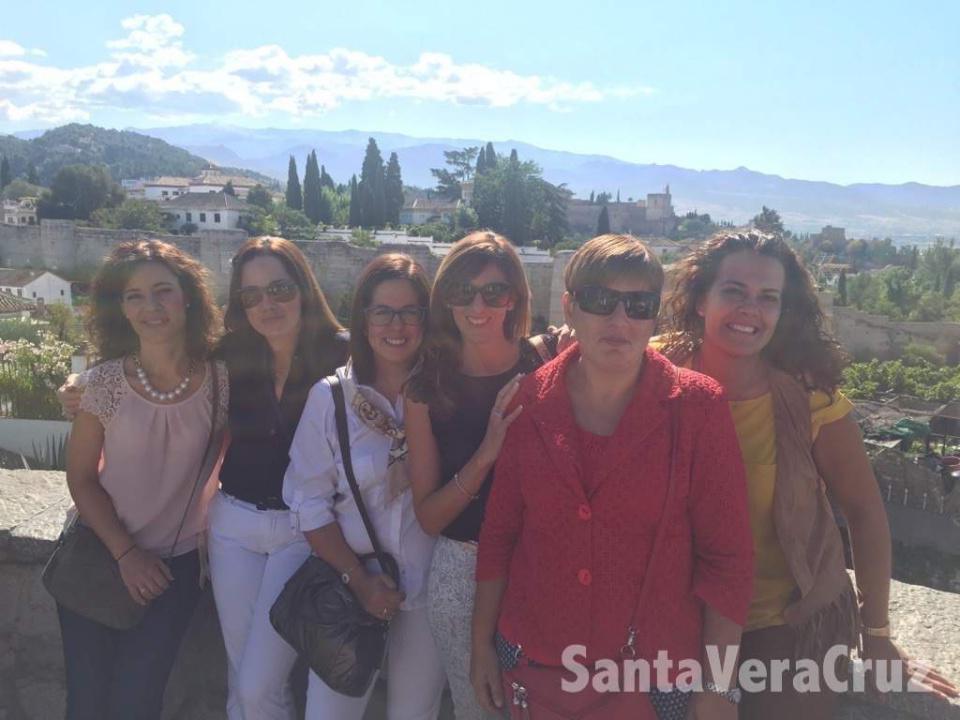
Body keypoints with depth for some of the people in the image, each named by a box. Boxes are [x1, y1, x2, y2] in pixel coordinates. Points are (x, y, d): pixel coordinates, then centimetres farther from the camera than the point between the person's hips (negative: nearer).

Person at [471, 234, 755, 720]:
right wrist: (482, 644, 5)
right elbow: (499, 532, 2)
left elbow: (726, 557, -9)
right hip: (533, 666, 2)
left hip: (655, 677, -2)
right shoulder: (529, 402, -5)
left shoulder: (697, 406, -11)